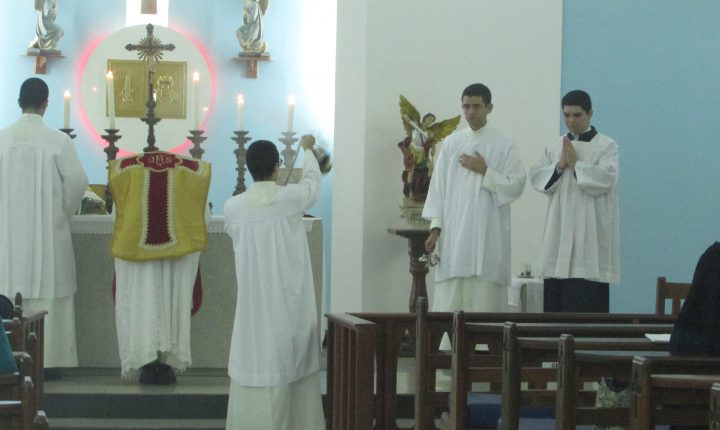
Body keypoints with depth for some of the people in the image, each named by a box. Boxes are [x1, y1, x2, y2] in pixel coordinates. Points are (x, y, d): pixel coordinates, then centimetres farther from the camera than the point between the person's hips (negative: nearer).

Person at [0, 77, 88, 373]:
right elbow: (76, 181, -8)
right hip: (48, 232, -2)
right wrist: (65, 212, 10)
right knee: (47, 293, 3)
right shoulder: (58, 140, -9)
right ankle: (48, 359, 2)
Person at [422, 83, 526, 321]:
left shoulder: (504, 145, 2)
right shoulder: (451, 143, 10)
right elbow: (438, 186, 9)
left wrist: (485, 172, -11)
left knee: (484, 300, -5)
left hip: (487, 237, -3)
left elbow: (516, 186, -2)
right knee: (449, 301, -1)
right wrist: (435, 227, 2)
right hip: (453, 234, 3)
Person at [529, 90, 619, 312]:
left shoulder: (607, 146, 1)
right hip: (559, 232, 5)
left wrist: (575, 164, -9)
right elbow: (536, 178, 6)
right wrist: (559, 166, -8)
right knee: (555, 298, 2)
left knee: (586, 302, -9)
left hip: (590, 234, -5)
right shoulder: (554, 147, 15)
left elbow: (605, 179, -13)